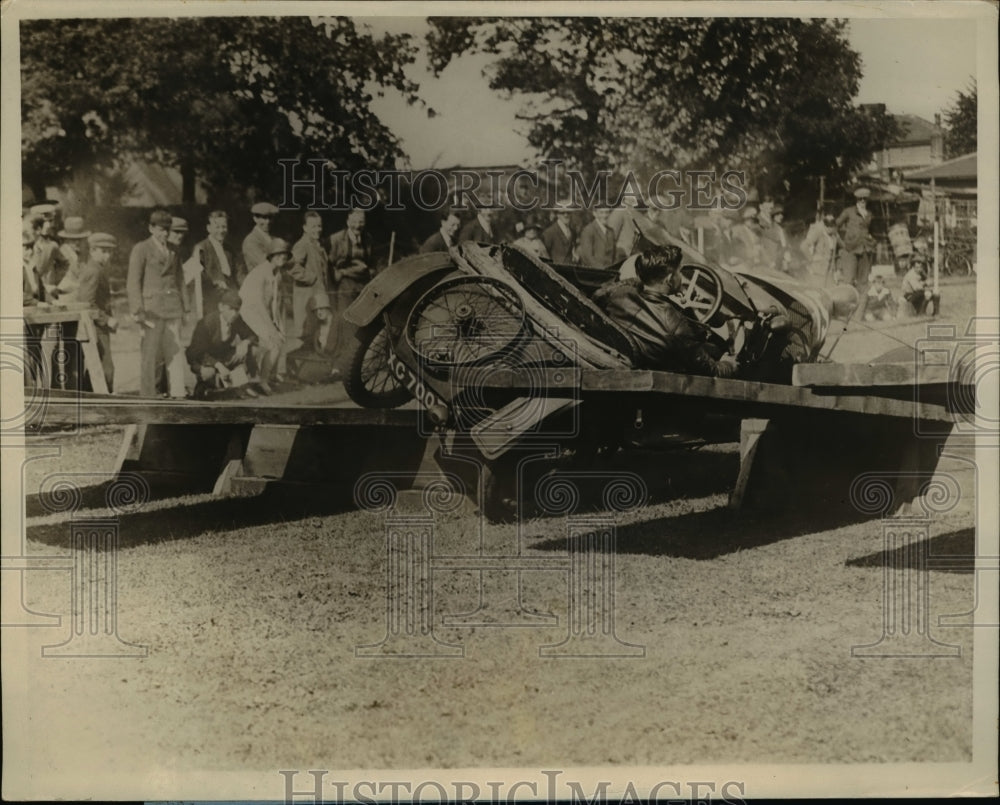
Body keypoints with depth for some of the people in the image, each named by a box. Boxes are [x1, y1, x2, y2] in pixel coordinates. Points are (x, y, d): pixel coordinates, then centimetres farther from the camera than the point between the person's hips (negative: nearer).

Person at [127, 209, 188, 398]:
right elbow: (133, 282, -3)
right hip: (152, 307, -5)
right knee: (149, 353, -2)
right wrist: (138, 311, -10)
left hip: (172, 308, 5)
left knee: (175, 351, 1)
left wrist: (183, 306, 14)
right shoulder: (141, 249, 0)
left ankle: (177, 393, 3)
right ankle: (147, 395, 4)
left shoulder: (173, 250, 16)